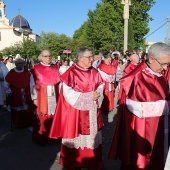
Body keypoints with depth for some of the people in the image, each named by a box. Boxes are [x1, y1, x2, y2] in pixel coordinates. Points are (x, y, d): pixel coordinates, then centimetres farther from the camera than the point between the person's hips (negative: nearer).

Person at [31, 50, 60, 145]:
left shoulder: (55, 68, 8)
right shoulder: (36, 68, -4)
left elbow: (58, 83, 9)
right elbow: (33, 84, -7)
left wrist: (59, 96, 6)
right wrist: (35, 98, -11)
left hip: (53, 96, 4)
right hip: (42, 96, -4)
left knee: (53, 115, 9)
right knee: (42, 116, 1)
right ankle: (41, 138, 17)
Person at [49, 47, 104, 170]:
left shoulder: (94, 72, 6)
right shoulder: (71, 72, -14)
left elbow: (101, 86, 13)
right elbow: (68, 92, -19)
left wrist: (97, 94, -11)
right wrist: (89, 96, -17)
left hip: (92, 110, 6)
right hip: (76, 110, -5)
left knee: (92, 136, 13)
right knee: (76, 137, 5)